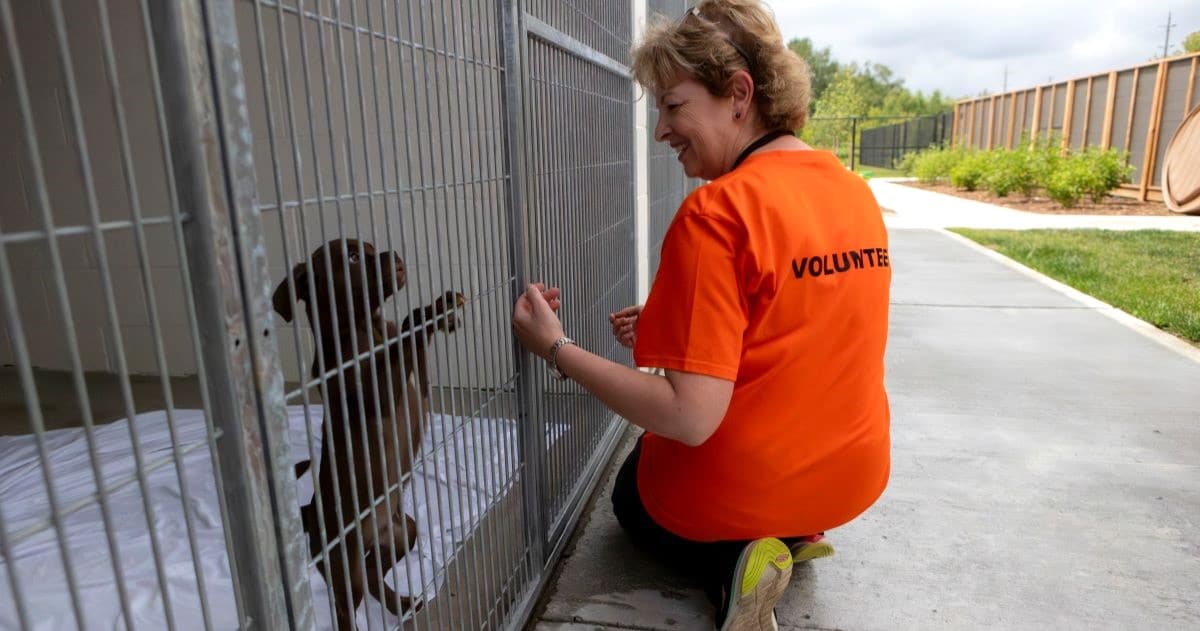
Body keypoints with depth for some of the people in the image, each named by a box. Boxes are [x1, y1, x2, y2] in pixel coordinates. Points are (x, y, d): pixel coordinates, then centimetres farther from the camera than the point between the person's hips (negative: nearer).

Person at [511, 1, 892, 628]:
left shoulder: (716, 211, -25)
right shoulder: (856, 191, -1)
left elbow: (689, 418, -26)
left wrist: (556, 348, -17)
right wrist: (673, 327, 9)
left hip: (739, 488, -7)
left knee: (632, 496, 29)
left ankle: (729, 563, 1)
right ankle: (795, 533, 13)